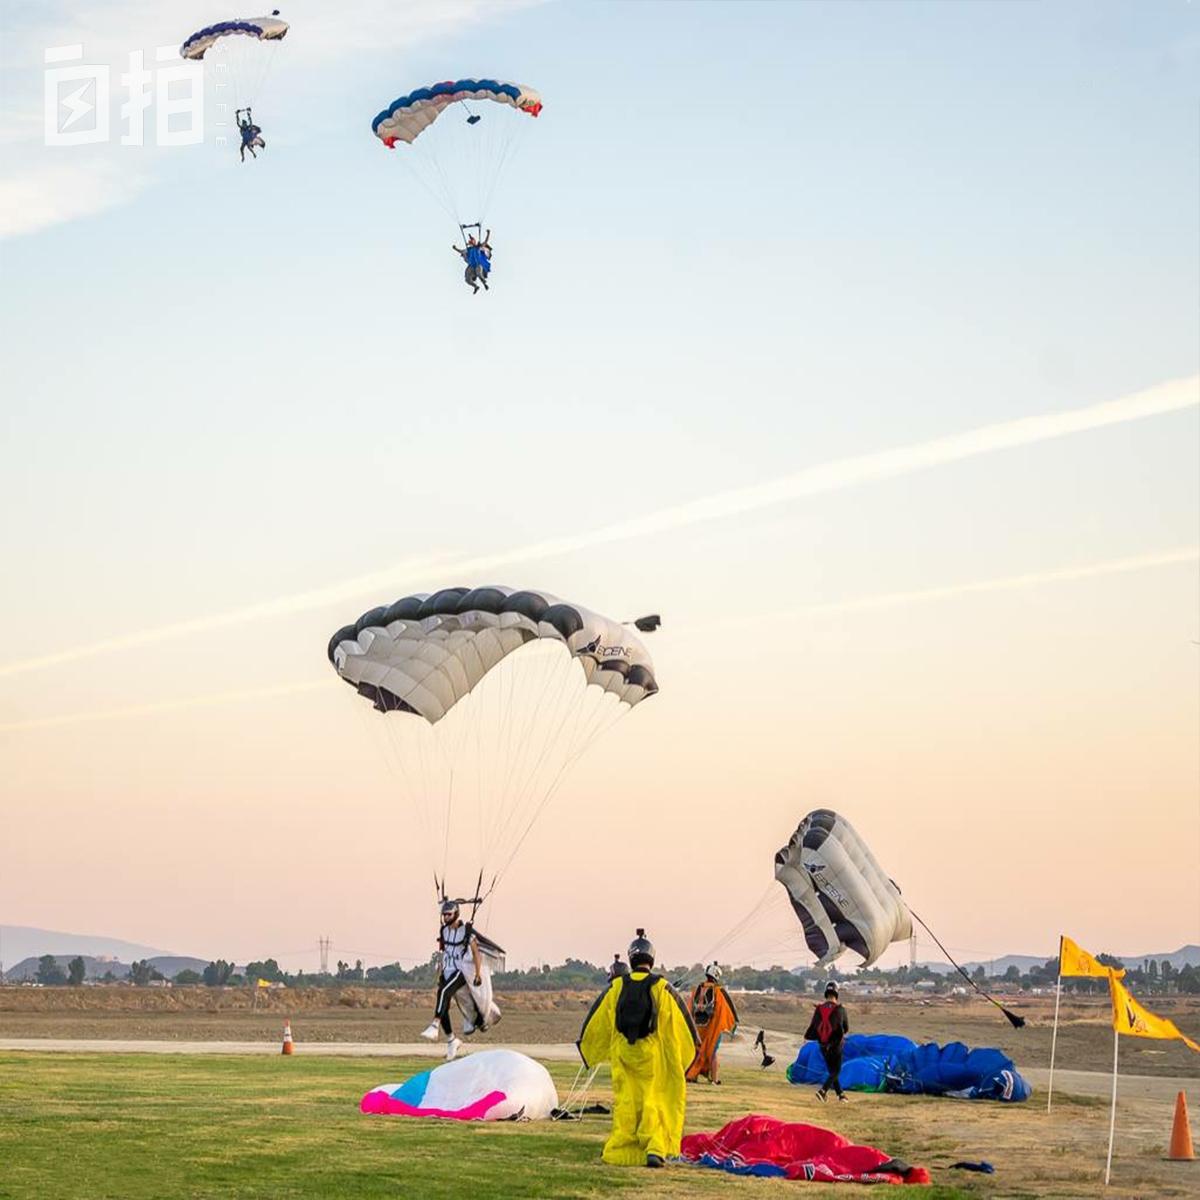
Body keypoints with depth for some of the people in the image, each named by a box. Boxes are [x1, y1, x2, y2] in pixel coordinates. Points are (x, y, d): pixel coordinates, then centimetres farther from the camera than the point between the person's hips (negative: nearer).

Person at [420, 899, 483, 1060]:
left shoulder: (467, 930, -8)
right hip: (448, 972, 7)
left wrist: (478, 973, -11)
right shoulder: (444, 931, 11)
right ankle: (452, 1041, 15)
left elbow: (475, 952, -6)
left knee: (443, 991, -33)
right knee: (443, 1009, -1)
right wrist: (441, 974, 21)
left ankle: (434, 1027, -43)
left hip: (462, 971, -7)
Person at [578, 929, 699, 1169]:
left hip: (622, 1052, 2)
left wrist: (584, 1042, 25)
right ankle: (655, 1149, -9)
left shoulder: (616, 986, 0)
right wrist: (694, 1043, 17)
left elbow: (597, 1018, 10)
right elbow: (680, 1019, 2)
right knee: (653, 1101, 4)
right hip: (652, 1053, -2)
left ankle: (619, 1151, 11)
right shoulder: (662, 988, -5)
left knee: (624, 1101, 9)